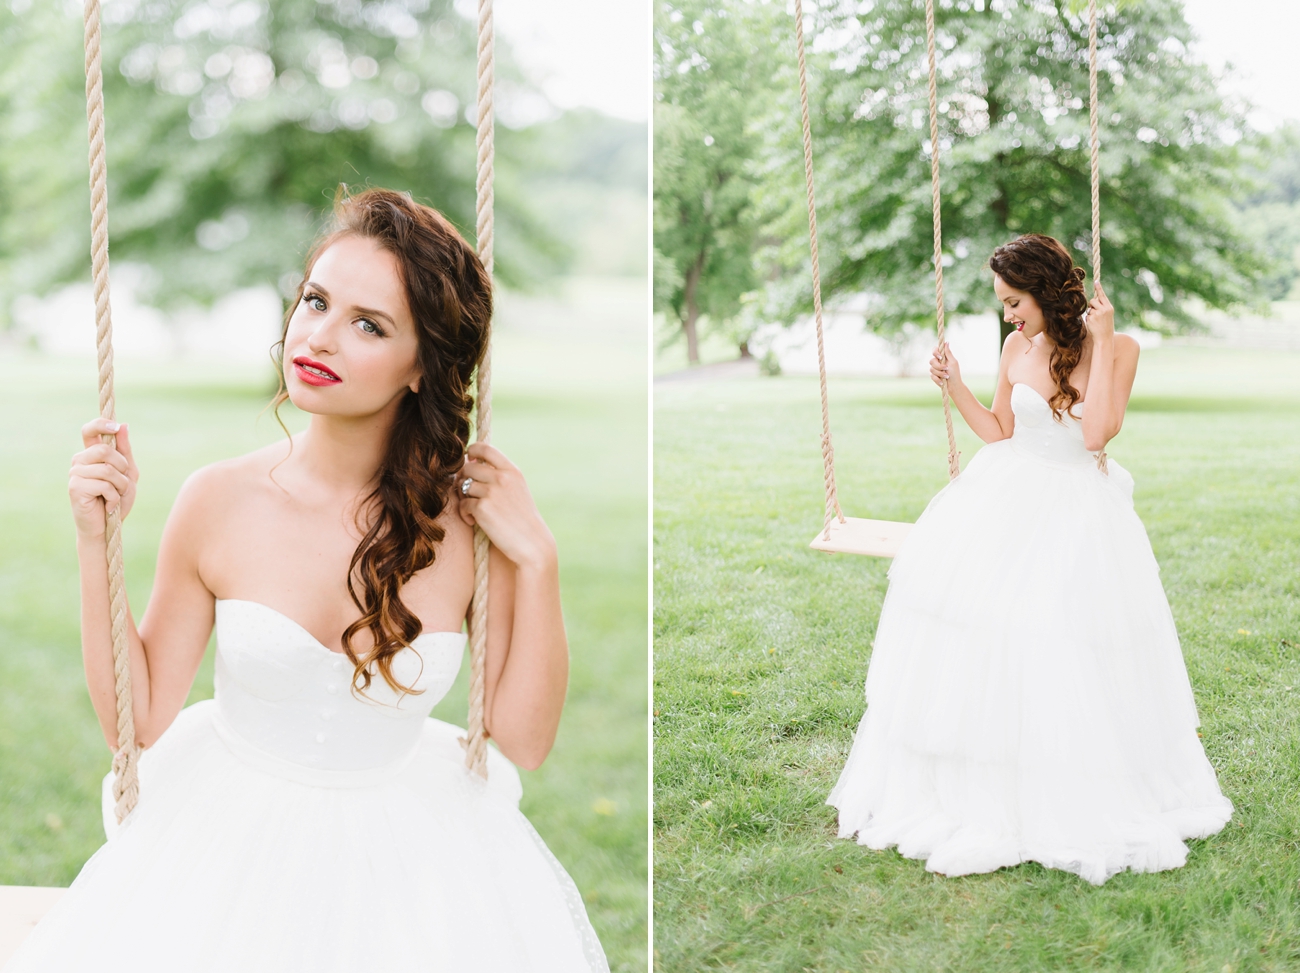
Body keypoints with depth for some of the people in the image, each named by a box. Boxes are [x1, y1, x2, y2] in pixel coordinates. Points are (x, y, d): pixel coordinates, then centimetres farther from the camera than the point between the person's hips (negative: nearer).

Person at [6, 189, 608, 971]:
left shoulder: (469, 522, -11)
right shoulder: (221, 502, -10)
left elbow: (524, 740, -7)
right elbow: (138, 721, -3)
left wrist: (536, 562, -16)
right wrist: (98, 545, -11)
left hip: (406, 843, 0)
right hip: (230, 839, 1)